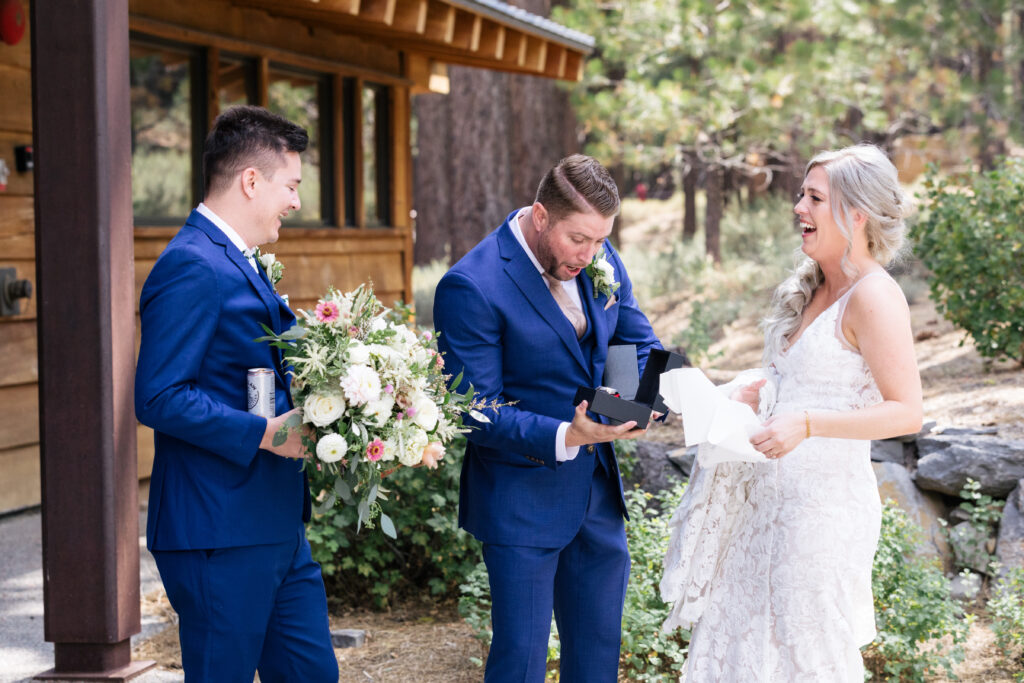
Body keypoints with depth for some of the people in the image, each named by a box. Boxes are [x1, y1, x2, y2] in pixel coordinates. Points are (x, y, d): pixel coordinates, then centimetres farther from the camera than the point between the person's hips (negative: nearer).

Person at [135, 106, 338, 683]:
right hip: (219, 532, -10)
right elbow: (159, 398, -22)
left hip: (277, 523, 10)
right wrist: (264, 433, -23)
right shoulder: (192, 267, -16)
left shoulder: (239, 263, 17)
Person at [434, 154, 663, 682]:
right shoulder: (472, 287, -20)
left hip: (599, 495, 6)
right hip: (522, 504, -6)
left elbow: (639, 344, 11)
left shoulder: (600, 260, 0)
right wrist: (565, 437, -32)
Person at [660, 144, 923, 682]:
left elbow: (906, 412, -20)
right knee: (742, 639, 12)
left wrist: (806, 424, -28)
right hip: (772, 494, 9)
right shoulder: (811, 289, 12)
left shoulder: (874, 296, -15)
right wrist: (743, 398, 7)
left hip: (824, 501, -9)